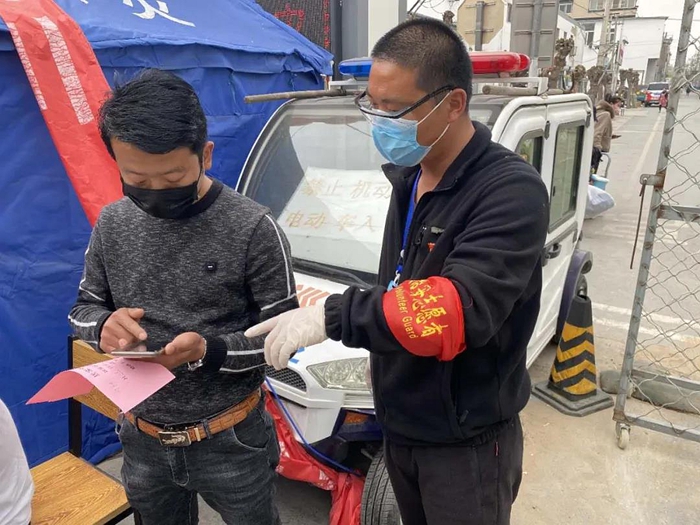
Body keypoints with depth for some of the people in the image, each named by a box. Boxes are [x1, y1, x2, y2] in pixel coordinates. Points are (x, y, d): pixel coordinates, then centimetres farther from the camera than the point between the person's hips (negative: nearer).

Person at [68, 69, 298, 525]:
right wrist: (104, 325, -16)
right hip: (143, 441, 4)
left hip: (230, 442, -3)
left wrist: (209, 350, -29)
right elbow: (83, 309, 7)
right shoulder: (113, 223, -5)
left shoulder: (253, 229, -19)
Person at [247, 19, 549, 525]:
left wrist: (332, 316, -37)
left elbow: (461, 310, -36)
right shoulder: (408, 175, 3)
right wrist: (383, 355, 13)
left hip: (466, 442, -7)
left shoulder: (512, 191, -24)